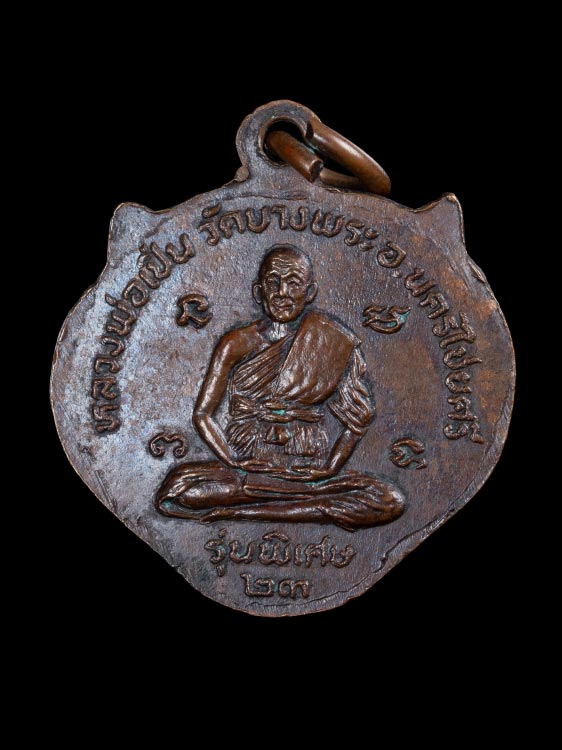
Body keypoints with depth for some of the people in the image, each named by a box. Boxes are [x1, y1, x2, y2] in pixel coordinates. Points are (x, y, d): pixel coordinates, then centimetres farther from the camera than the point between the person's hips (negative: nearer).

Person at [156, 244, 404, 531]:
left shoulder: (331, 343, 4)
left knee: (391, 502, -25)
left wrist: (330, 466, -10)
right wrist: (234, 462, -11)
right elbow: (202, 414, 3)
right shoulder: (237, 344, 4)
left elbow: (357, 416, 4)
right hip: (250, 468, 0)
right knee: (174, 491, -27)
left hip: (311, 471, 1)